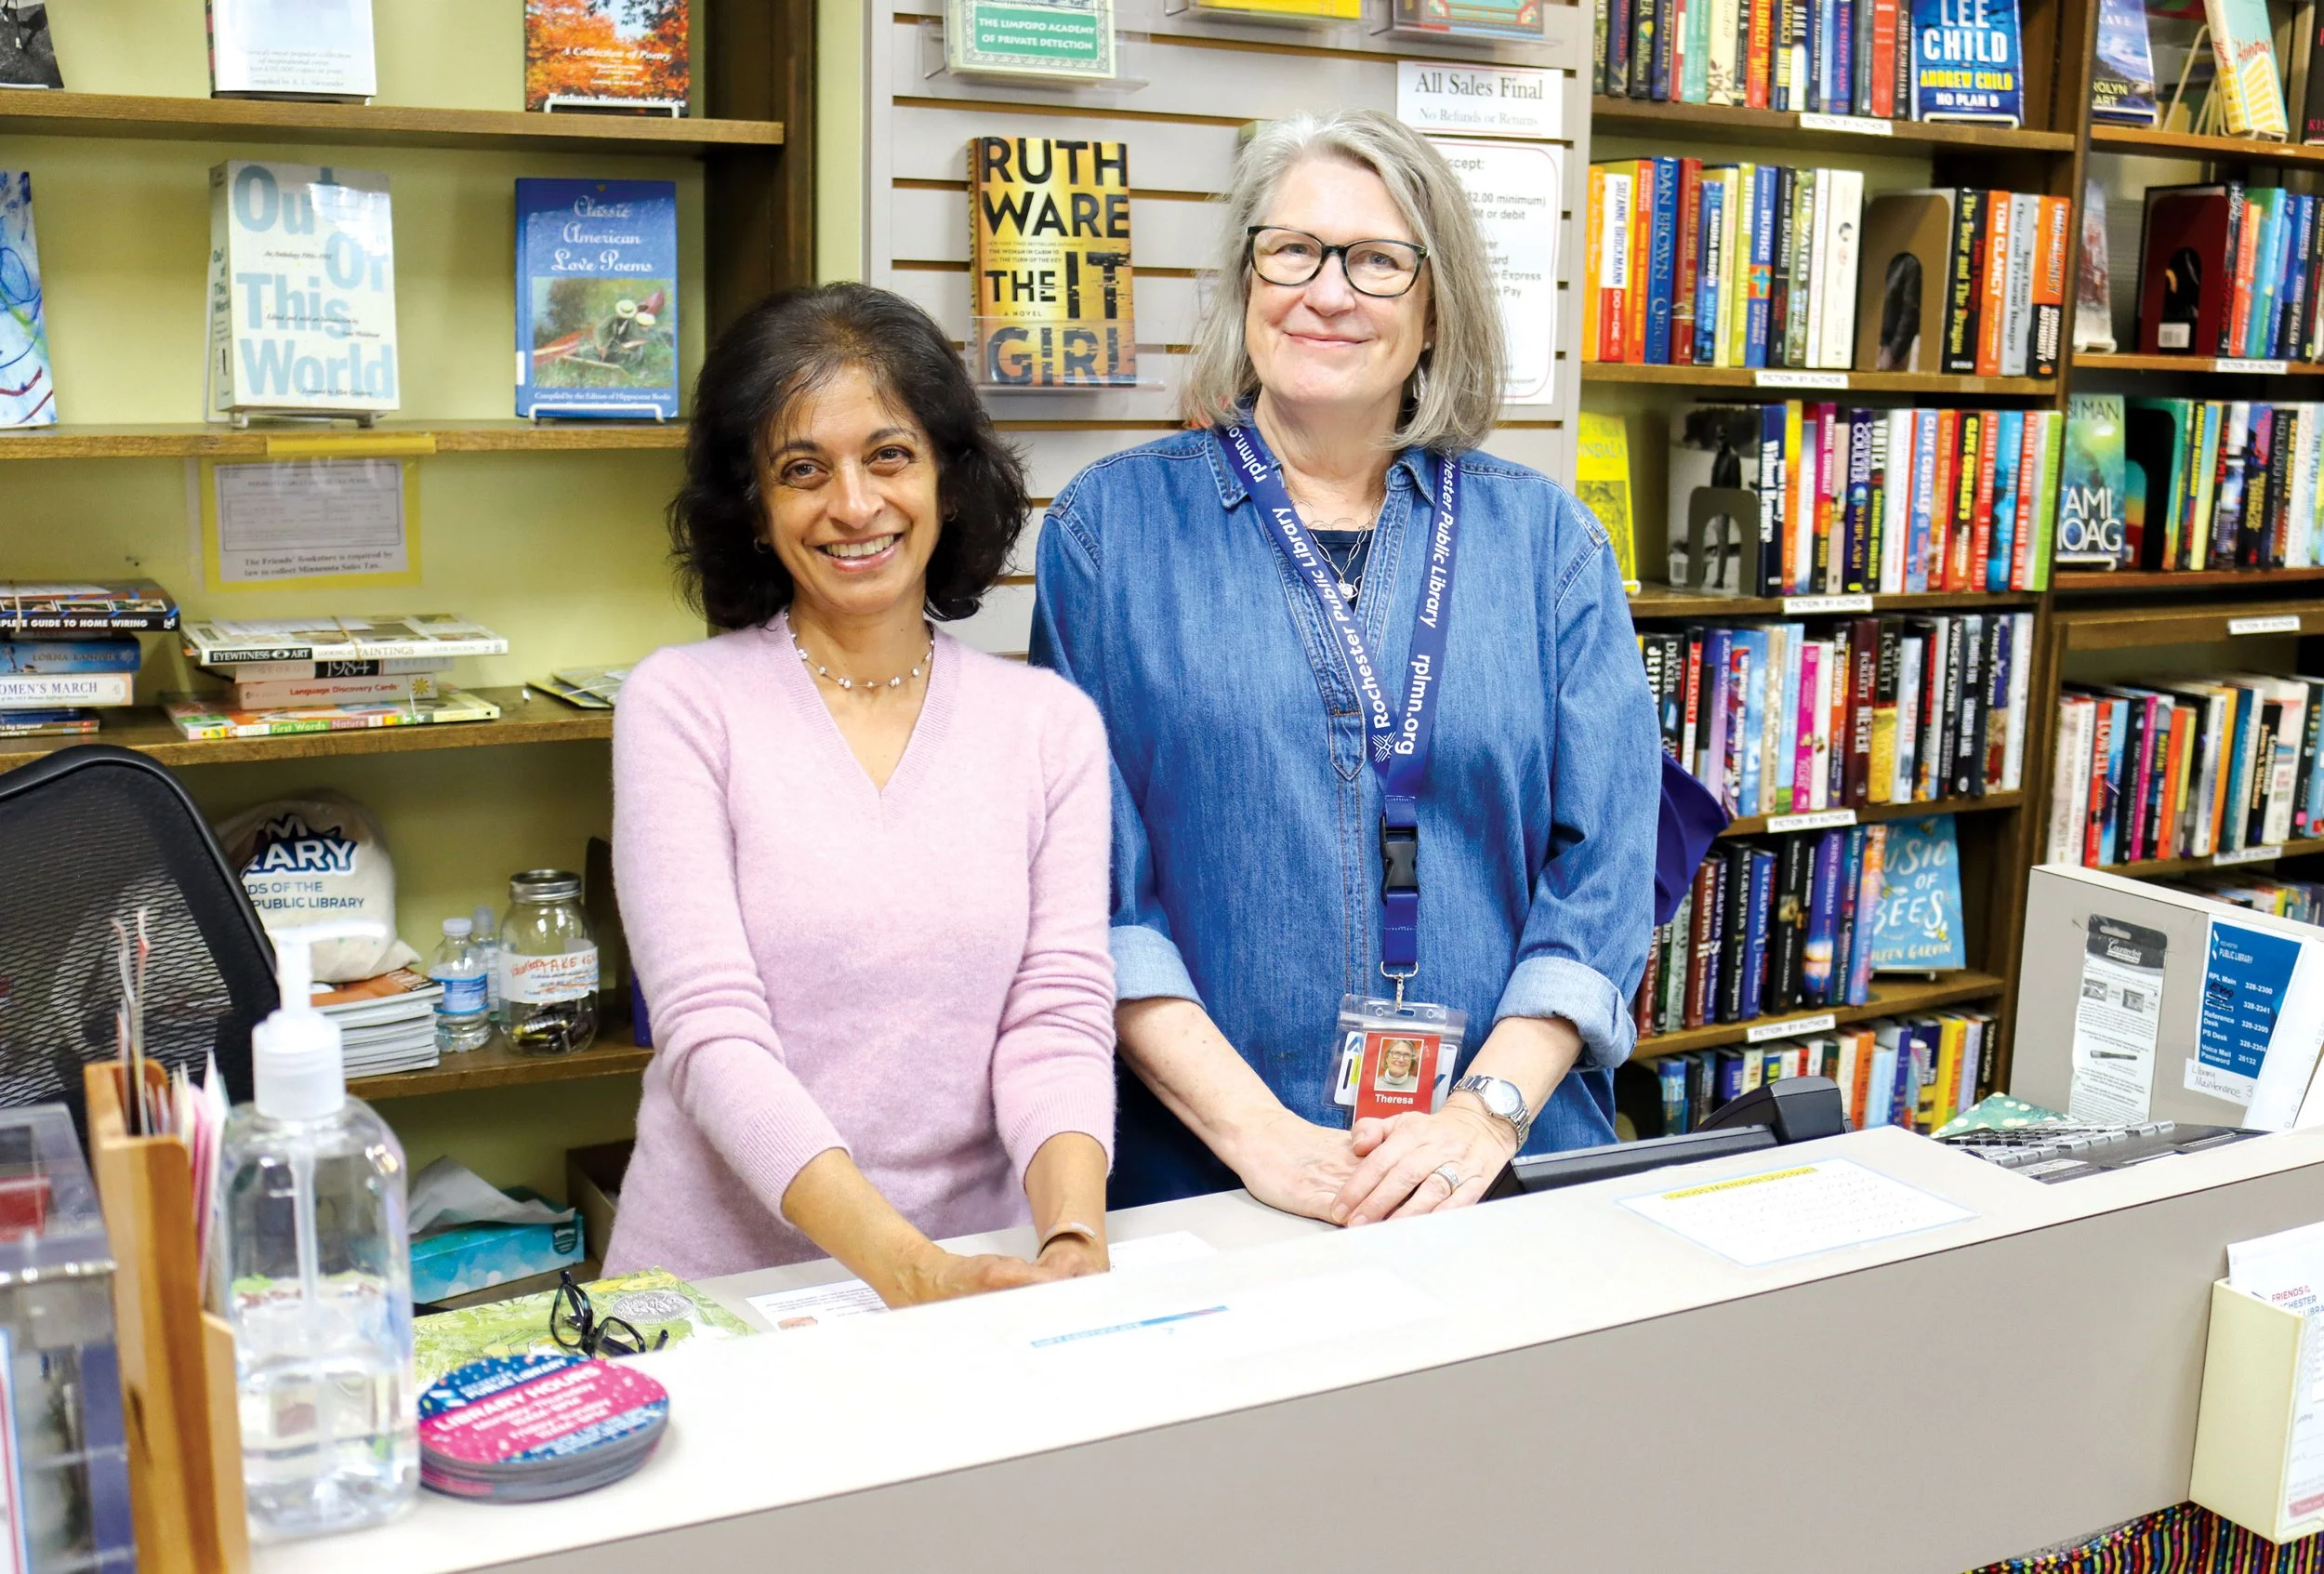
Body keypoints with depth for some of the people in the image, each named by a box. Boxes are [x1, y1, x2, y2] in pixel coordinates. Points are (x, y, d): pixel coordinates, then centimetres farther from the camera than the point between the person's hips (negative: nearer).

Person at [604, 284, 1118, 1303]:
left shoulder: (1053, 723, 7)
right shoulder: (680, 704, -1)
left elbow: (1058, 1019, 1)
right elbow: (713, 1034, -10)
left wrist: (1074, 1240, -18)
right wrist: (908, 1268, -22)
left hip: (989, 1275, 1)